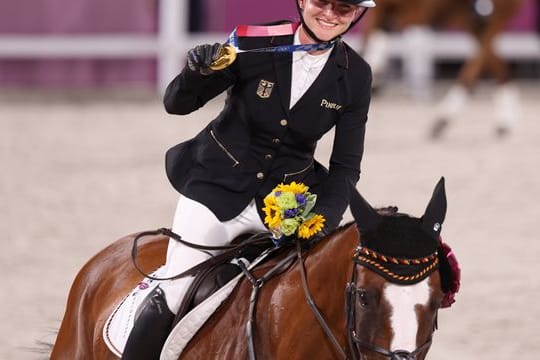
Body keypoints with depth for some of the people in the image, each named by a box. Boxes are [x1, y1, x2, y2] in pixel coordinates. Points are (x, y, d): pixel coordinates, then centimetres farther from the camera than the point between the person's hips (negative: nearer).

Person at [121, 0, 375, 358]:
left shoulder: (355, 76, -7)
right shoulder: (255, 42, -14)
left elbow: (346, 164, -2)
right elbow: (177, 104, -7)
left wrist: (322, 225, -17)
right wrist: (197, 73, -30)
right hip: (217, 187, -2)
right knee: (172, 300, -6)